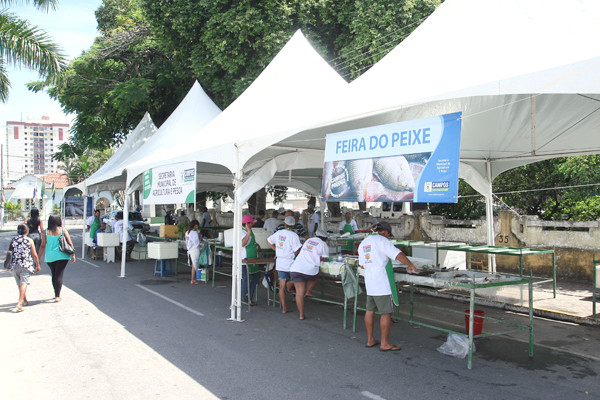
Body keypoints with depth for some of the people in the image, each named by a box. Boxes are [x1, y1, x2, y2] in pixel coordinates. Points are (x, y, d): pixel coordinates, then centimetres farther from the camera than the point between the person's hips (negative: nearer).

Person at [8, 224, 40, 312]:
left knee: (20, 284, 17)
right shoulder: (29, 240, -1)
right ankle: (19, 303, -21)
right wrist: (37, 265, 8)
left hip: (15, 265, 4)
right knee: (24, 283, -8)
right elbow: (34, 255, -1)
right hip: (26, 265, -4)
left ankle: (25, 301, 31)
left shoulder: (13, 240, 9)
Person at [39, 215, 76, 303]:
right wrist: (73, 255, 6)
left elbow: (43, 246, -1)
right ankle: (57, 296, -4)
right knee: (59, 275, 0)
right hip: (61, 256, -2)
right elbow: (70, 244, -3)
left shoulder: (46, 232, -1)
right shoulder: (63, 231, -4)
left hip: (49, 257, 2)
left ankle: (57, 294, 27)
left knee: (54, 275, 17)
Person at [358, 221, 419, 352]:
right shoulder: (382, 240, -8)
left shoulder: (363, 243, 18)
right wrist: (411, 266, -9)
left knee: (370, 310, 13)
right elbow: (398, 255, -17)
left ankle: (370, 340, 20)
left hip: (369, 282, 9)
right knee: (386, 313, -3)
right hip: (381, 283, -9)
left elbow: (362, 265, 21)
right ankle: (384, 343, 0)